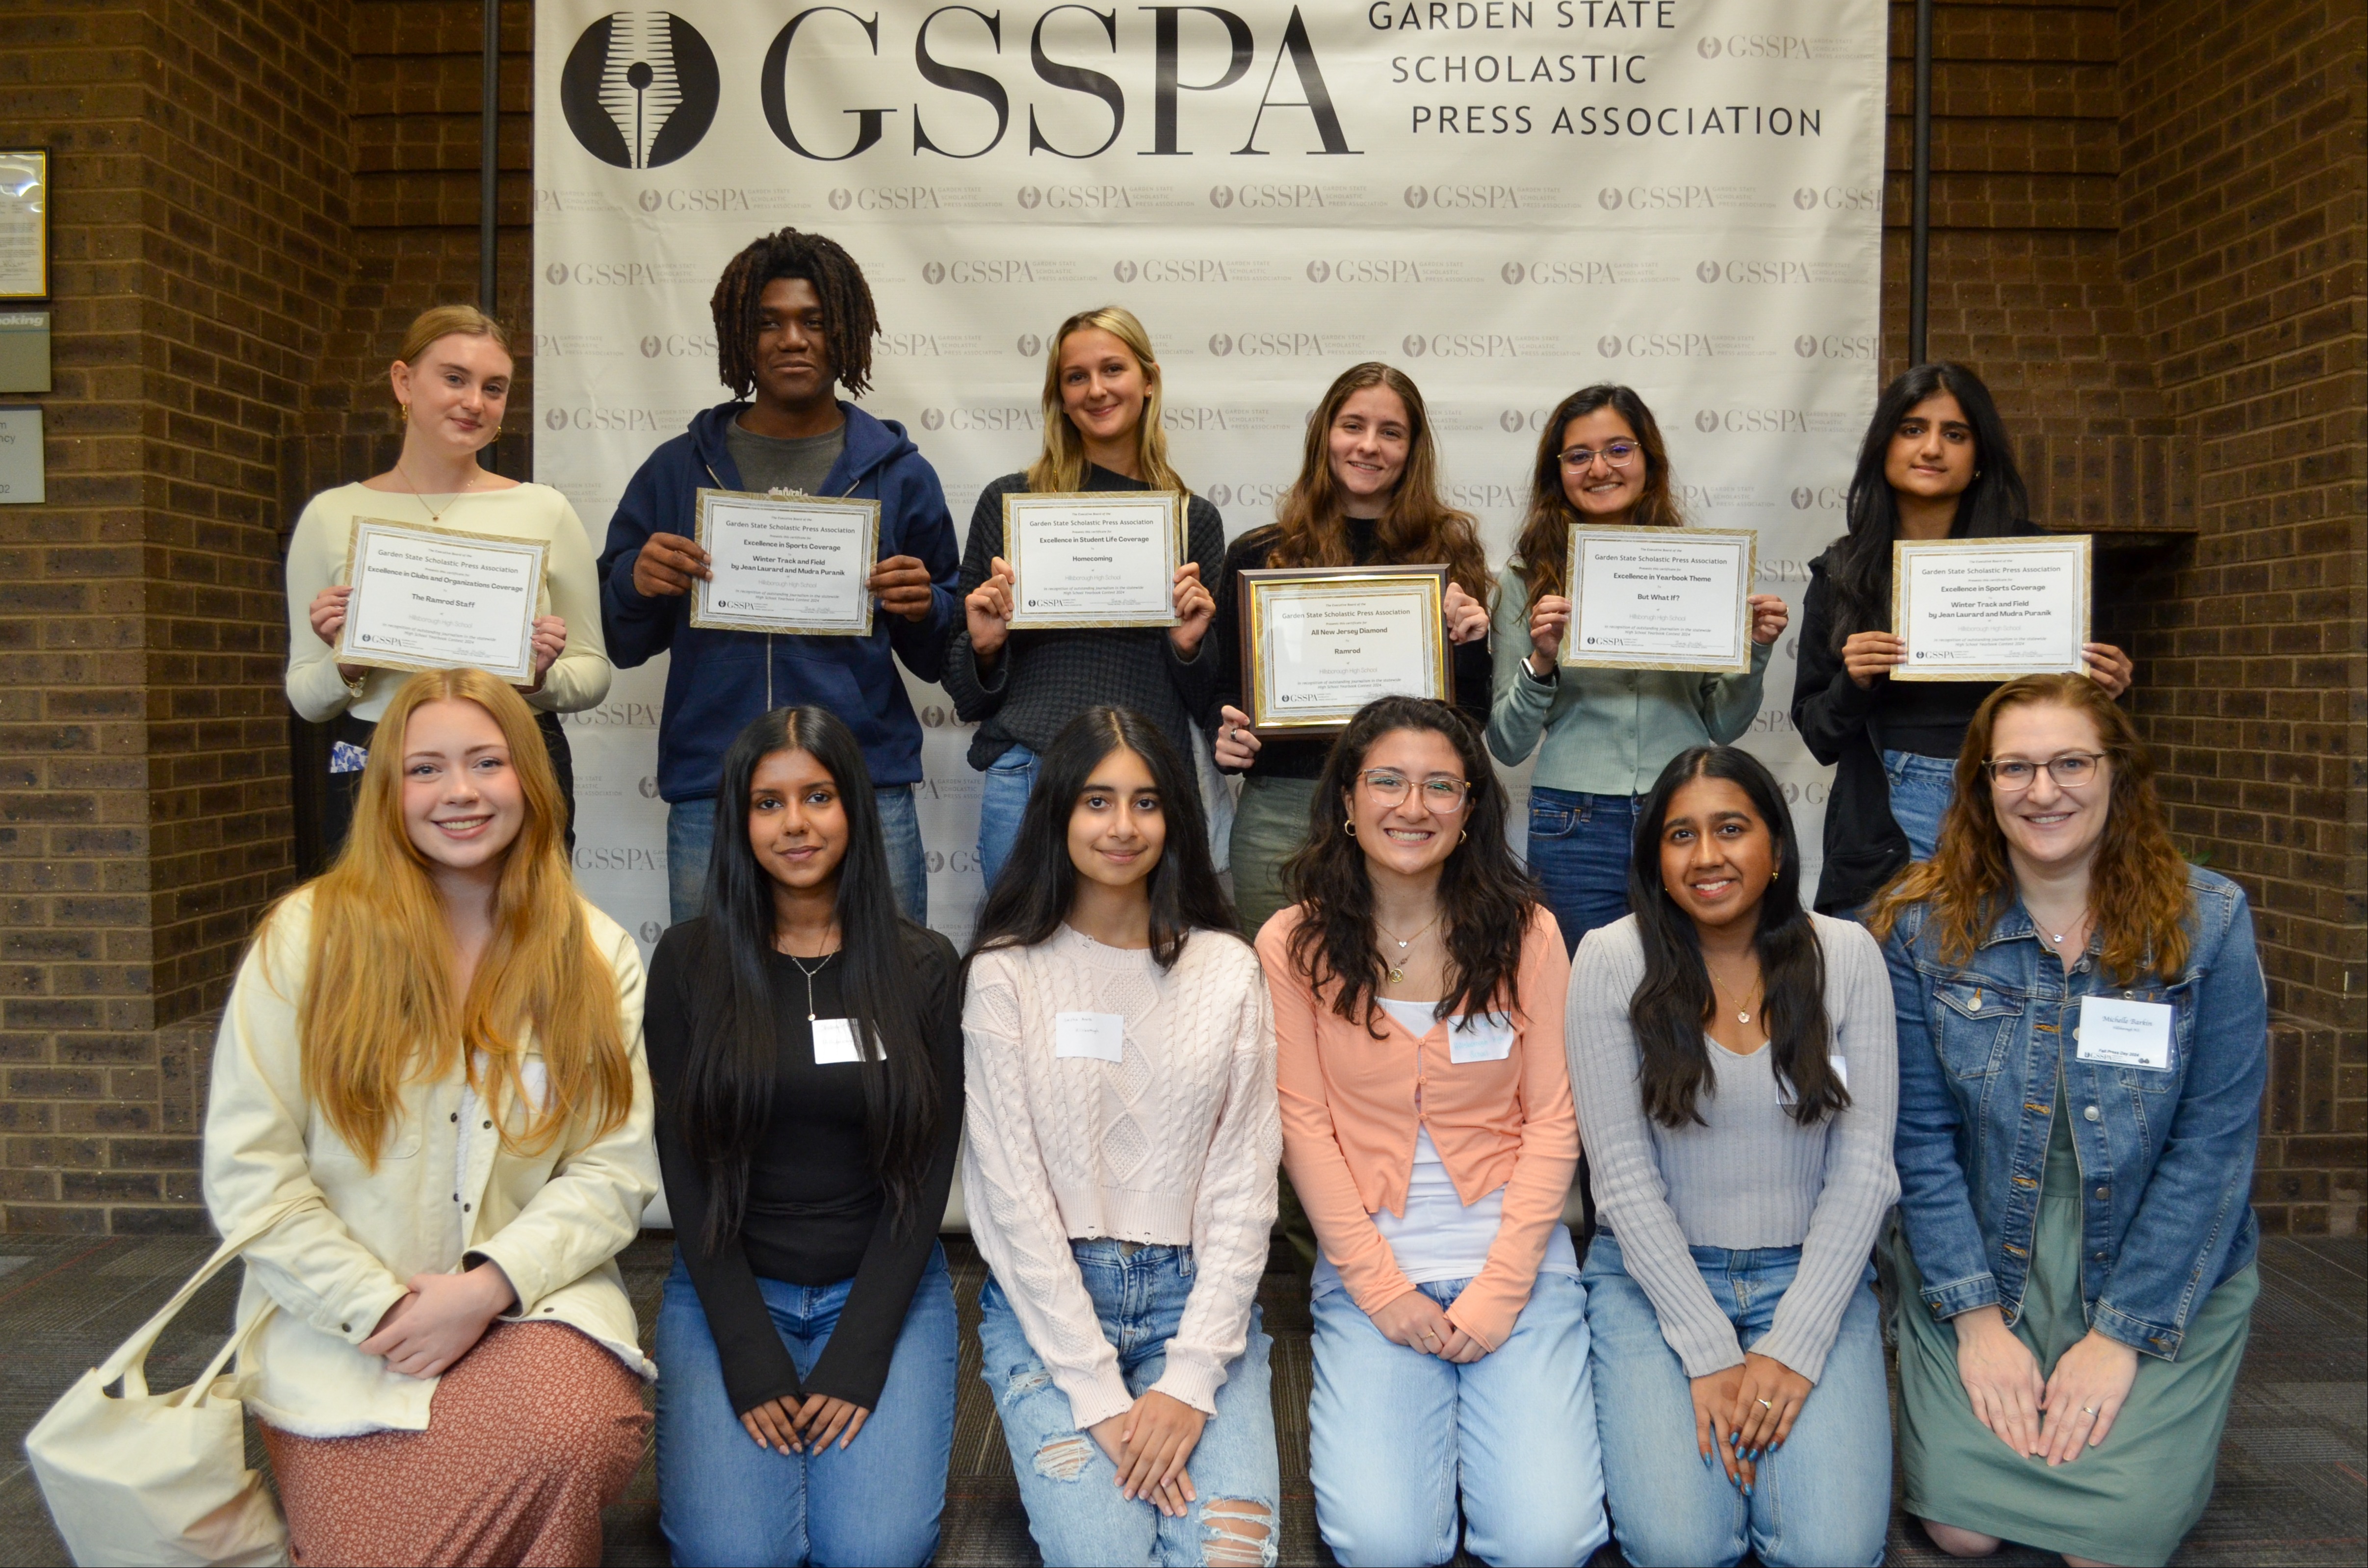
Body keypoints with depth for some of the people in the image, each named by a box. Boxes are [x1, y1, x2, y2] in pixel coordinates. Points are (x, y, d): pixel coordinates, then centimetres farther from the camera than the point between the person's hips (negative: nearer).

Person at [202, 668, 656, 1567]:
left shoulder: (598, 957, 4)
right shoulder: (308, 936, -1)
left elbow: (615, 1168, -1)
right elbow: (249, 1170, -4)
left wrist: (487, 1286, -15)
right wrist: (382, 1308, -10)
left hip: (529, 1297, 1)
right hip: (338, 1326, 0)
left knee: (574, 1430, -30)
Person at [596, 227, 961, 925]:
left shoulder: (899, 473, 7)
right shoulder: (678, 469, 10)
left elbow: (938, 658, 11)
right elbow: (622, 643, 12)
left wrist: (925, 608, -10)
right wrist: (638, 584, -7)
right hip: (709, 793, 1)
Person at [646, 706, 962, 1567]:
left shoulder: (922, 966, -1)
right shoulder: (688, 961, -1)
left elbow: (929, 1167, -2)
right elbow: (683, 1163, -2)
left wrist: (858, 1353, -11)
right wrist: (750, 1355, -11)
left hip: (883, 1287, 0)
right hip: (730, 1290, 0)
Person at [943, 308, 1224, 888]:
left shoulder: (1195, 519, 10)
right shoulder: (1009, 502, 6)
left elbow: (1210, 704, 14)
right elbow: (966, 693, 10)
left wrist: (1190, 647, -5)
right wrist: (984, 646, -9)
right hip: (1027, 776, -1)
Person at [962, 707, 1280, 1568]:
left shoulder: (1228, 969, 1)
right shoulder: (1006, 973, -4)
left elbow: (1245, 1182, -1)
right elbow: (1010, 1189, -7)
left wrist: (1190, 1381, -11)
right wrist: (1100, 1395, -13)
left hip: (1196, 1295, 1)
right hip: (1047, 1299, -1)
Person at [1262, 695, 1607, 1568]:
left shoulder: (1527, 933, 0)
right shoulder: (1294, 945, -3)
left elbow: (1553, 1120, -1)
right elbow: (1304, 1127, -3)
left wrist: (1501, 1288, -9)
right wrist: (1380, 1286, -9)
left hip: (1516, 1262, 1)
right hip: (1368, 1269, 0)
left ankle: (1482, 1418, 19)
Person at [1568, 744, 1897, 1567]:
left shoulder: (1846, 955, -4)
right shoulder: (1612, 960, -9)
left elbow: (1863, 1166, -5)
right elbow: (1624, 1174, -10)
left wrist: (1794, 1347, -13)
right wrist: (1710, 1353, -15)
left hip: (1811, 1273, 2)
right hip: (1656, 1272, -1)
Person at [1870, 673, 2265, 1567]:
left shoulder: (2208, 922, -9)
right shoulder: (1921, 927, -7)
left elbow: (2213, 1146, -10)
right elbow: (1920, 1137, -6)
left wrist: (2122, 1334, -13)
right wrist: (1975, 1318, -12)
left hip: (2162, 1283, 0)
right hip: (1978, 1267, 1)